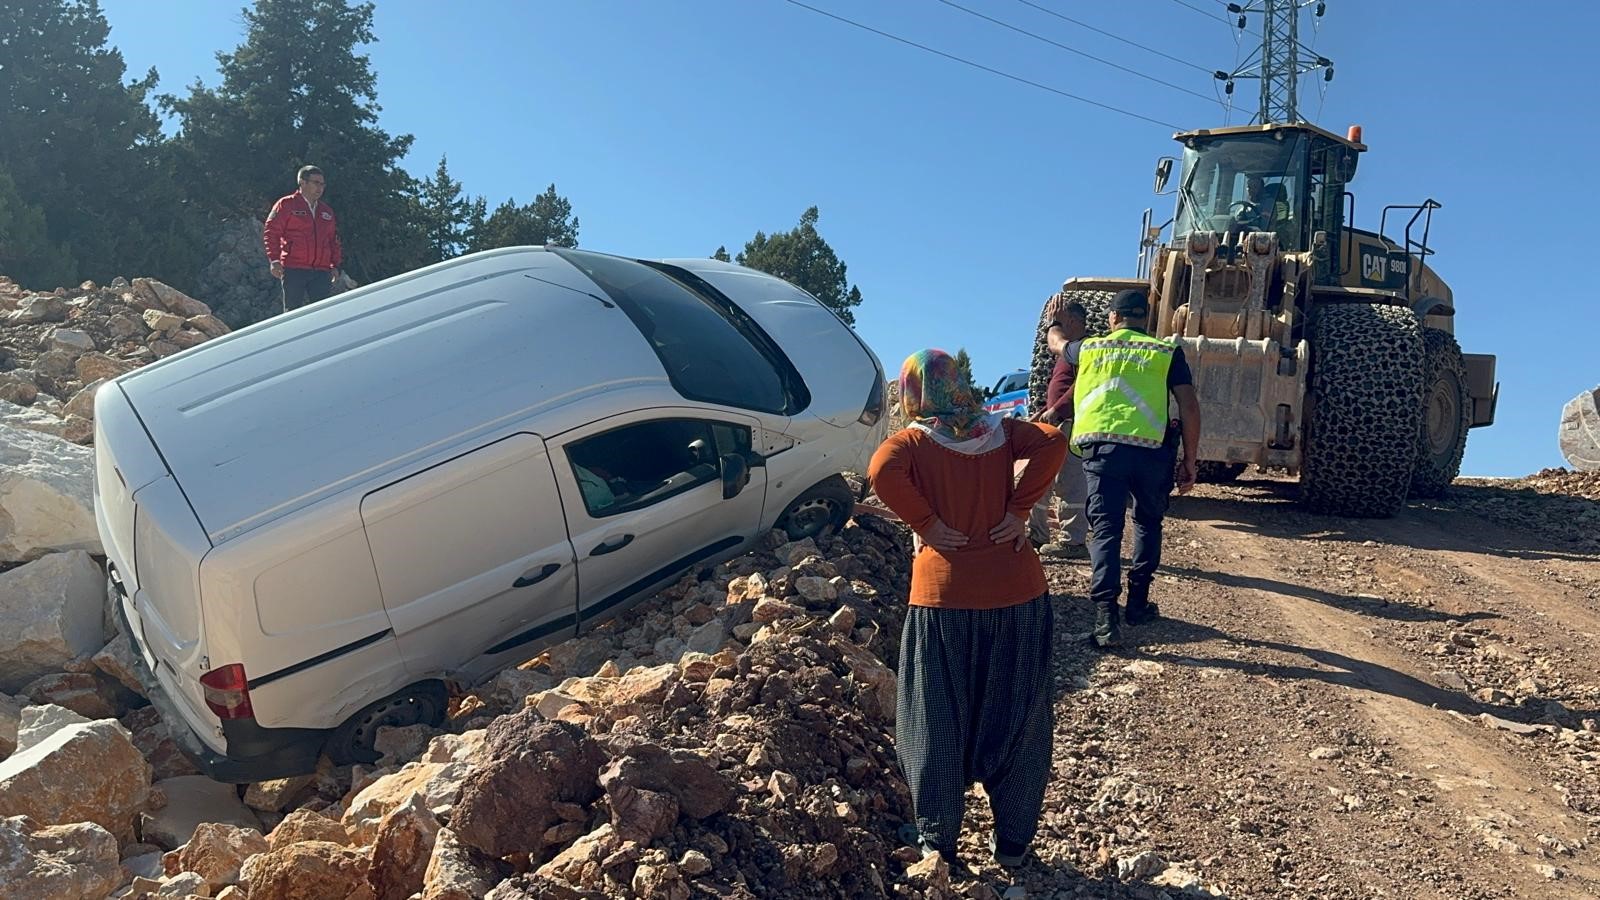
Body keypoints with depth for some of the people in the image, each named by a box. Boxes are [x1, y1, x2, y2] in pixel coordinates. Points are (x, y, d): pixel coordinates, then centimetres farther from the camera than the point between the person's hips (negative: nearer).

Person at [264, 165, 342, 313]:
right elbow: (271, 232, -2)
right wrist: (274, 260, -10)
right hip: (293, 270, -5)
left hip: (321, 272, 5)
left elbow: (333, 240, 22)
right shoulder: (286, 205, 3)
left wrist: (335, 265, 13)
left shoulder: (327, 211, 19)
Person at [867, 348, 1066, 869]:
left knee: (938, 722, 11)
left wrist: (927, 524, -11)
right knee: (1017, 717, 13)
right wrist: (1019, 509, -7)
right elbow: (1053, 443, -10)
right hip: (1017, 591, 3)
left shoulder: (913, 440, -2)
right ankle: (1013, 840, 23)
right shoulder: (999, 429, 6)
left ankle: (937, 837, 21)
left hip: (944, 595, -2)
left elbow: (882, 471, -22)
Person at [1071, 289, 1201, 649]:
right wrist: (1189, 461, 10)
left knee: (1106, 529, 3)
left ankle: (1106, 616, -11)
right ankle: (1138, 603, 26)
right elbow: (1189, 408, 4)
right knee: (1148, 522, 23)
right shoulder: (1167, 352, 12)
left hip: (1100, 445, 0)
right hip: (1150, 448, 0)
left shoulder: (1089, 348, 17)